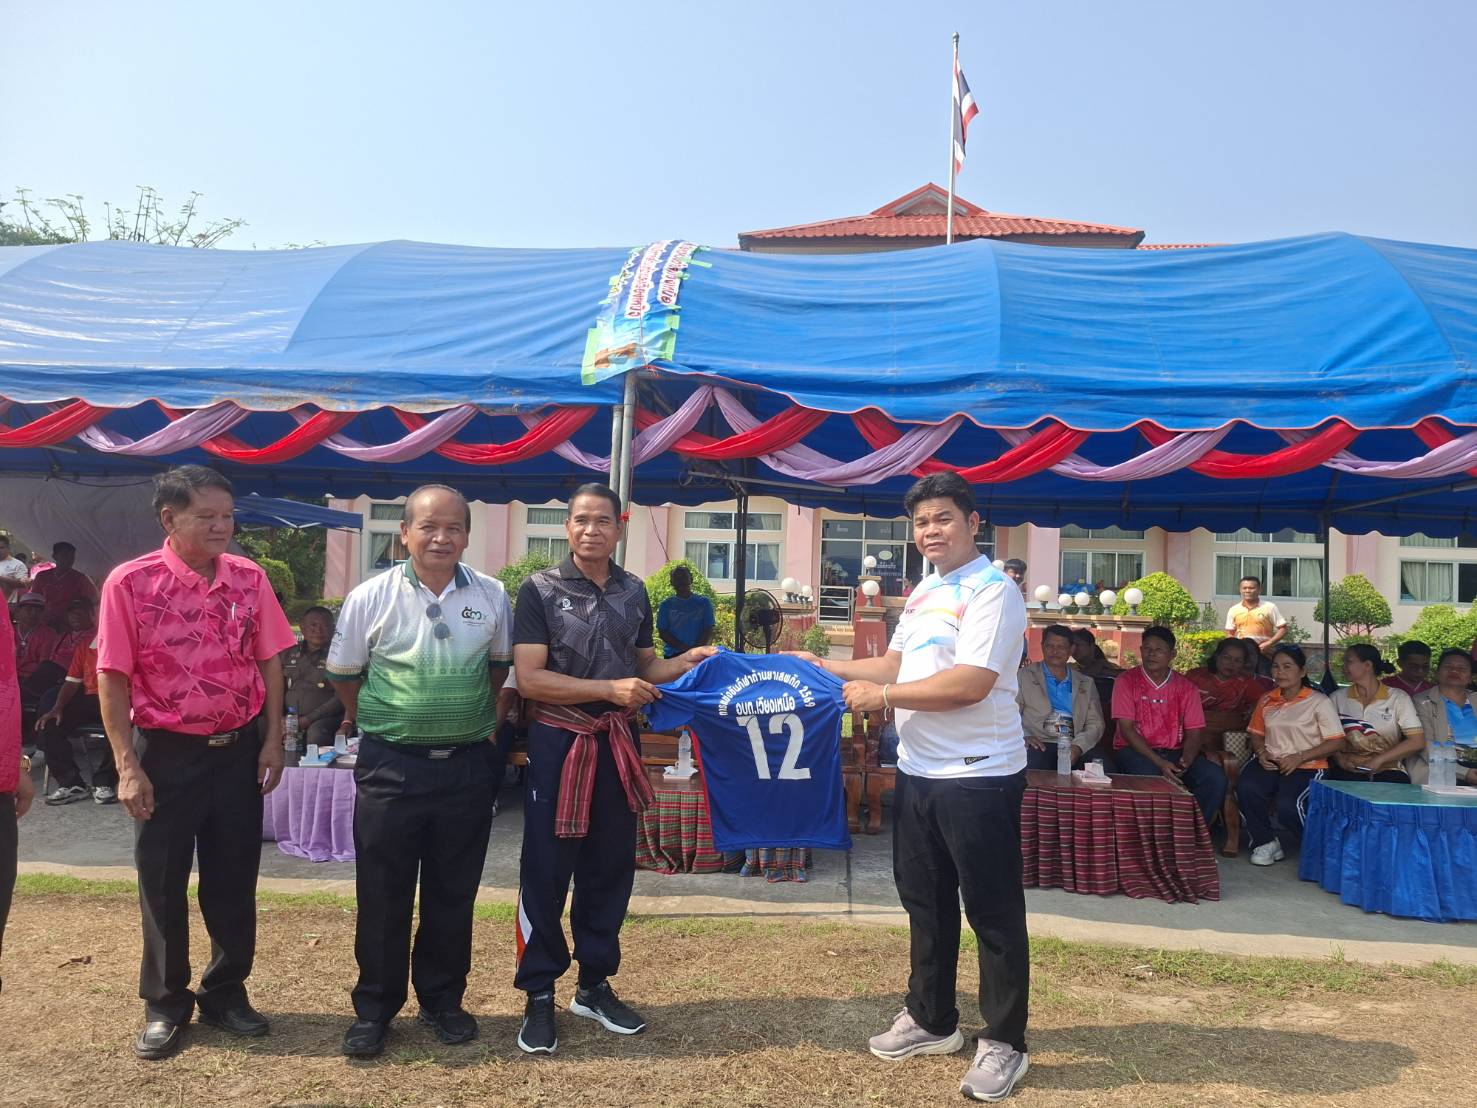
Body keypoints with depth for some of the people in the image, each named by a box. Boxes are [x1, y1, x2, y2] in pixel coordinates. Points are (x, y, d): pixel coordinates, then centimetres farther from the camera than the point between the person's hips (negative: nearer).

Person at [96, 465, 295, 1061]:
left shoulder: (249, 577, -3)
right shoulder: (130, 582, -12)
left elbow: (269, 662, 4)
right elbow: (112, 678, -9)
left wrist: (272, 742, 1)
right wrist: (127, 765, -11)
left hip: (238, 749, 3)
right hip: (165, 752, -2)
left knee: (233, 879, 12)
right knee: (162, 883, 10)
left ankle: (226, 992, 31)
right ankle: (165, 1004, 28)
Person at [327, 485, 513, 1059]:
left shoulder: (492, 596, -1)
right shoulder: (371, 597, -7)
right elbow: (344, 674, 6)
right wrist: (378, 726, 12)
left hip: (468, 765, 2)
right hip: (391, 766, -2)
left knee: (453, 892, 13)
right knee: (383, 893, 8)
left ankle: (442, 999, 30)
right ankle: (374, 1007, 25)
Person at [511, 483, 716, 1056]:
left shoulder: (634, 591, 7)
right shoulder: (540, 590, -8)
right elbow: (530, 679, -15)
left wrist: (684, 663, -3)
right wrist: (609, 688, -21)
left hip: (615, 743, 5)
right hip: (556, 743, -4)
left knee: (611, 866, 12)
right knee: (546, 870, 3)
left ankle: (594, 985, 28)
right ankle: (538, 995, 18)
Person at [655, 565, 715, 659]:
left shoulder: (704, 602, 8)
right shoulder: (666, 605, 8)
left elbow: (708, 630, 2)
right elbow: (662, 632, 0)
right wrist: (684, 648, -13)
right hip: (672, 655, 0)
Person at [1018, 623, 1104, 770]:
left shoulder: (1086, 683, 22)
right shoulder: (1024, 677, 14)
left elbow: (1095, 723, 13)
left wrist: (1078, 746, -7)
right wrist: (1023, 736, -16)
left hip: (1075, 748, 3)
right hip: (1040, 745, -3)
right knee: (1035, 763, -37)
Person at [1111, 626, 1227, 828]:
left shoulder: (1185, 687, 9)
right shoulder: (1127, 682, -1)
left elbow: (1195, 732, 5)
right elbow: (1126, 729, -8)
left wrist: (1186, 760, -18)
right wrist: (1159, 762, -19)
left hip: (1174, 752, 4)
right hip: (1135, 751, -4)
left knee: (1215, 777, -21)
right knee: (1149, 776, -37)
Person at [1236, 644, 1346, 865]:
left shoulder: (1319, 702, -1)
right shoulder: (1266, 701, 14)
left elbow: (1337, 742, -5)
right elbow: (1257, 733, 24)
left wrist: (1300, 757, -14)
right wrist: (1261, 751, 0)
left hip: (1306, 767, -4)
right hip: (1271, 763, 4)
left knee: (1288, 807, -31)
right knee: (1246, 788, -29)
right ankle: (1265, 842, -4)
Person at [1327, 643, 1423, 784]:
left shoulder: (1398, 698, 4)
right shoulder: (1338, 697, 11)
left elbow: (1417, 741, -3)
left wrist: (1378, 760, -11)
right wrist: (1339, 759, -11)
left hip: (1387, 770, -1)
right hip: (1348, 771, 1)